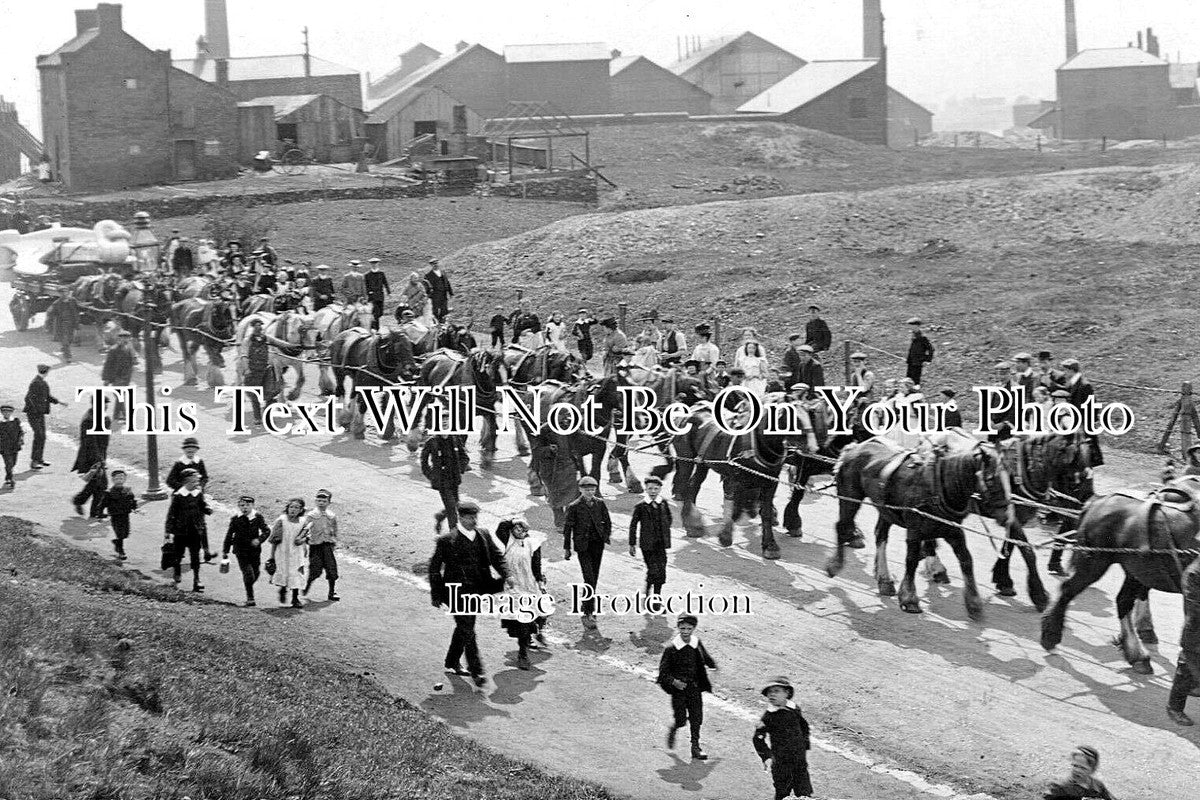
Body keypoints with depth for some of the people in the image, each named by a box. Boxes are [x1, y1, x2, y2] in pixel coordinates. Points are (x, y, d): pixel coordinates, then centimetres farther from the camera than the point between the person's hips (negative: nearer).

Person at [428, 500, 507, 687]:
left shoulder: (483, 535, 3)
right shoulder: (447, 540, -12)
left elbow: (496, 558, 11)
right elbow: (434, 568, -6)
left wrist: (506, 577, -5)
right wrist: (435, 595, -7)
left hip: (476, 590, 6)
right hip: (457, 591, -6)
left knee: (464, 627, 18)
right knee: (467, 631, -9)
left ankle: (452, 663, 36)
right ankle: (476, 671, -7)